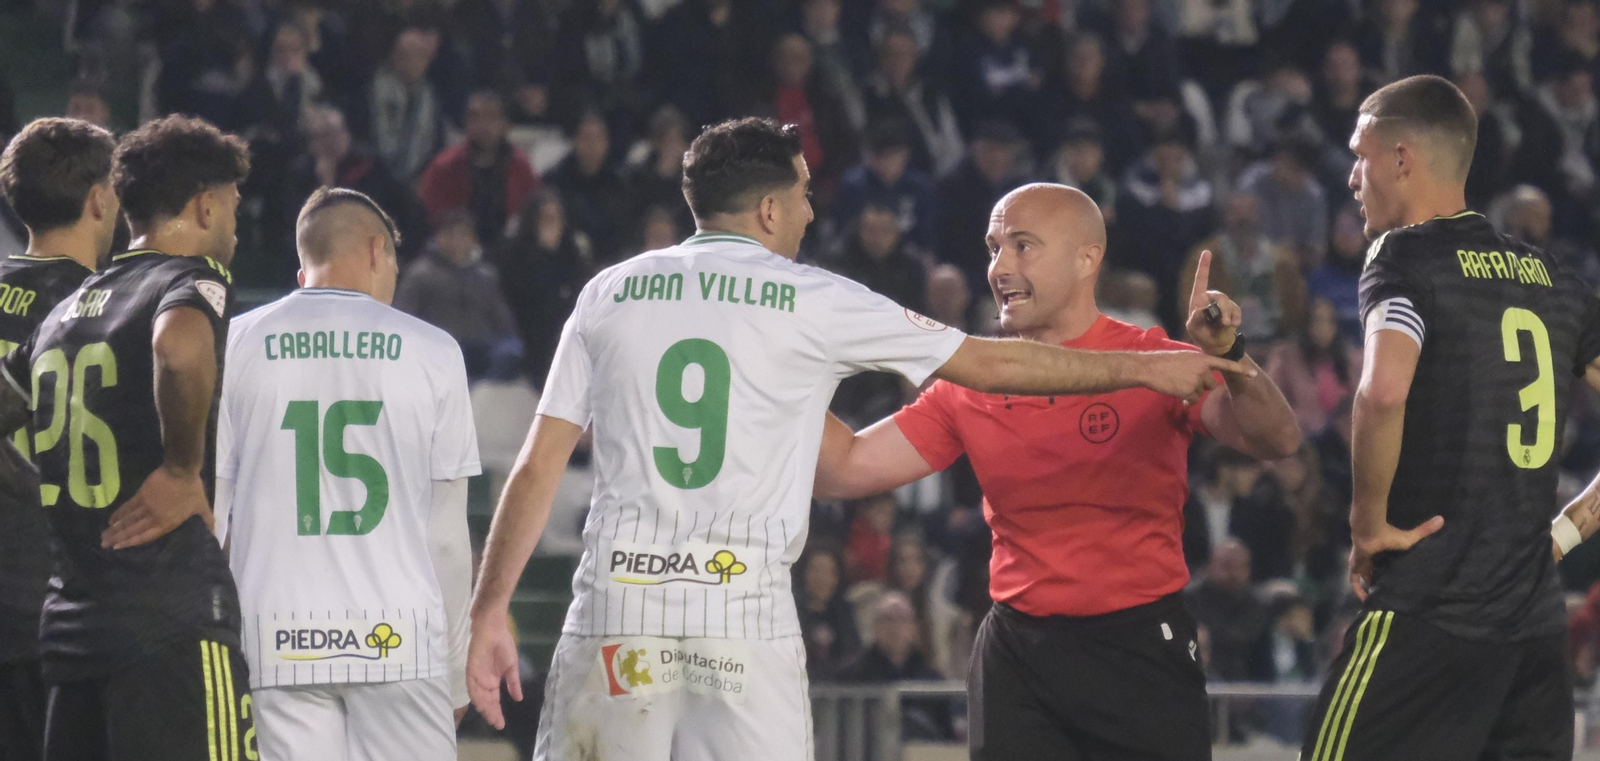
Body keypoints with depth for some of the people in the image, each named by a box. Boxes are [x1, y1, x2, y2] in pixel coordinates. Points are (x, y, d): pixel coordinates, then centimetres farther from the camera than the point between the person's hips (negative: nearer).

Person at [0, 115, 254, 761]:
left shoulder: (63, 313, 18)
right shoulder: (193, 279, -5)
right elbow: (180, 346, -29)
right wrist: (184, 471, -18)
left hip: (66, 626, 8)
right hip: (174, 622, -8)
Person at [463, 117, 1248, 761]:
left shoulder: (609, 294, 11)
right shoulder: (812, 302, 4)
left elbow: (537, 465, 7)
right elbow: (989, 363, 10)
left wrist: (489, 611, 10)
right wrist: (1143, 369, 20)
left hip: (620, 594, 2)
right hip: (745, 605, -2)